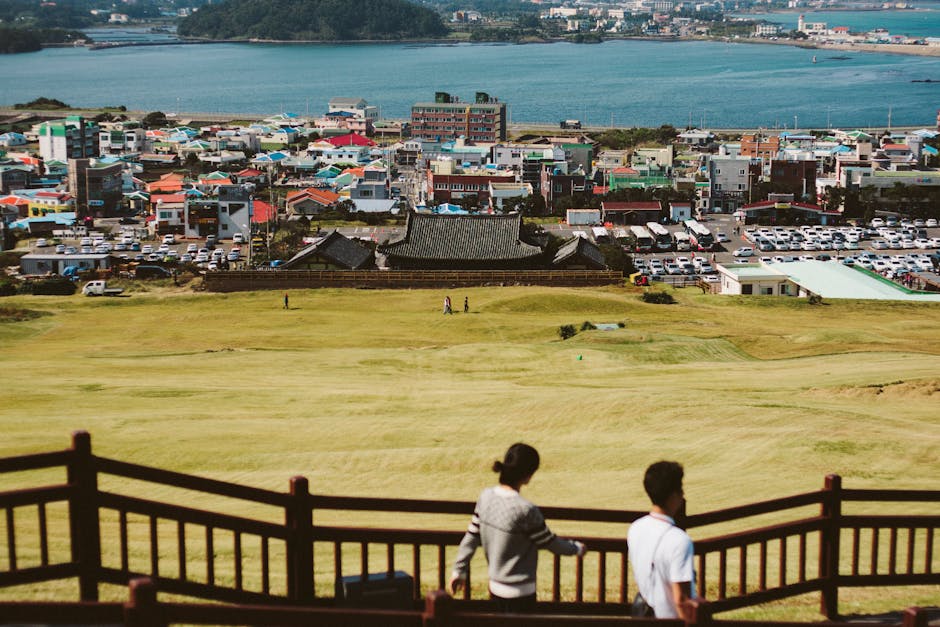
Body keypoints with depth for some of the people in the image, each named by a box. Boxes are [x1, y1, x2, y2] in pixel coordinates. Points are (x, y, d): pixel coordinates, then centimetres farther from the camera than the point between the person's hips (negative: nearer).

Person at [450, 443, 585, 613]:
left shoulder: (486, 497, -5)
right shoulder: (525, 510, -25)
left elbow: (471, 537, 3)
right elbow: (551, 543, -11)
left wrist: (459, 570, 14)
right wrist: (577, 548, 8)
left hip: (496, 586, 7)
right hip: (519, 592, -7)